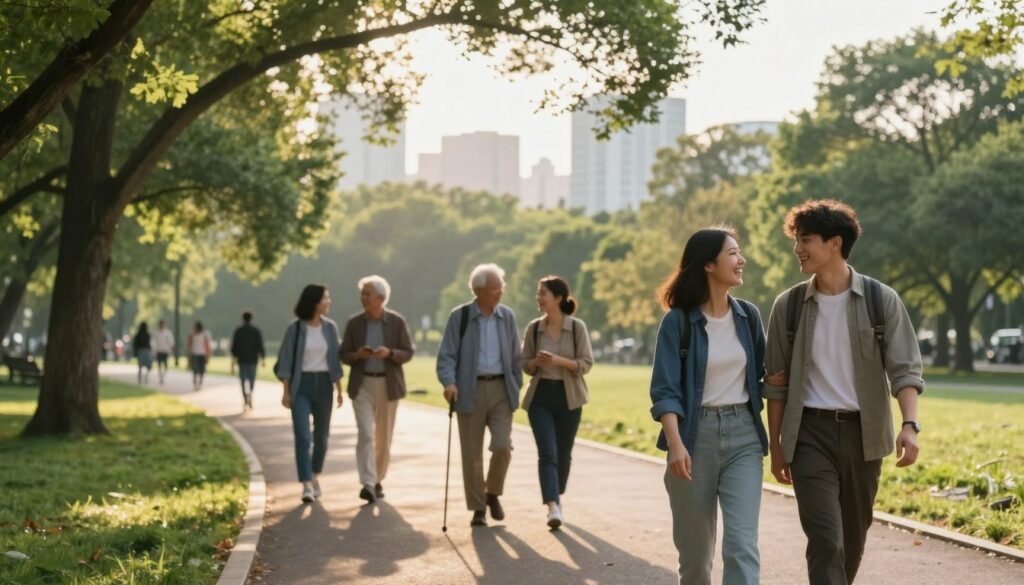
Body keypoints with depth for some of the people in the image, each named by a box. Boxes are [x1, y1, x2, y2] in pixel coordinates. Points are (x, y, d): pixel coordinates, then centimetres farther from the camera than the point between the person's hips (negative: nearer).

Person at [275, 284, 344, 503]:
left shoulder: (330, 327, 4)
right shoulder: (295, 328, -5)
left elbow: (335, 359, 9)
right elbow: (286, 360, -3)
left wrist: (339, 390, 6)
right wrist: (286, 391, -8)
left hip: (324, 384, 3)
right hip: (301, 384, -3)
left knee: (321, 435, 10)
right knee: (302, 436, -13)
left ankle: (315, 477, 32)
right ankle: (307, 486, -14)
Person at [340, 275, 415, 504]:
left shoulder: (397, 321, -3)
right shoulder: (354, 323, 1)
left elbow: (408, 353, -1)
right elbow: (344, 355, 5)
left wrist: (389, 353, -21)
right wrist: (357, 355, -17)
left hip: (389, 384, 1)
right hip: (362, 384, 0)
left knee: (383, 436, 9)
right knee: (365, 434, -13)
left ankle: (378, 481, 25)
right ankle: (367, 484, -19)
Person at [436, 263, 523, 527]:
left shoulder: (507, 316, 6)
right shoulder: (459, 317, -3)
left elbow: (516, 355, 13)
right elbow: (446, 355, -5)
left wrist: (516, 386, 9)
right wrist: (449, 382, -20)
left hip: (500, 389, 2)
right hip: (470, 389, -2)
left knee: (502, 446, -10)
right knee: (472, 453, 2)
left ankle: (493, 493, 15)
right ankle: (478, 508, 14)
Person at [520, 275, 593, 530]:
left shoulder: (577, 327, -5)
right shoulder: (534, 328, 2)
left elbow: (586, 363, -6)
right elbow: (525, 365, 9)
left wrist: (558, 360, -20)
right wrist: (536, 363, -14)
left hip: (568, 397, -1)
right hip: (540, 396, 1)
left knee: (563, 452, 9)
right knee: (547, 452, -12)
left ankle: (557, 498, 30)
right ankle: (553, 507, -21)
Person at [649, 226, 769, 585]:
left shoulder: (748, 315, 7)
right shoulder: (678, 321, -5)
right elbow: (665, 390, -11)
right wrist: (675, 443, -24)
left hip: (743, 434, 3)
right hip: (695, 434, -2)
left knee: (742, 543, -10)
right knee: (694, 546, 8)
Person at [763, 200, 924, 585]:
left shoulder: (881, 300, -1)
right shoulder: (788, 306, 2)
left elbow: (904, 369, -4)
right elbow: (777, 382, 7)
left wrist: (909, 425, -19)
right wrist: (776, 446, 6)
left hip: (863, 432, 1)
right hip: (811, 432, -1)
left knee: (853, 538, 12)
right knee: (825, 539, -12)